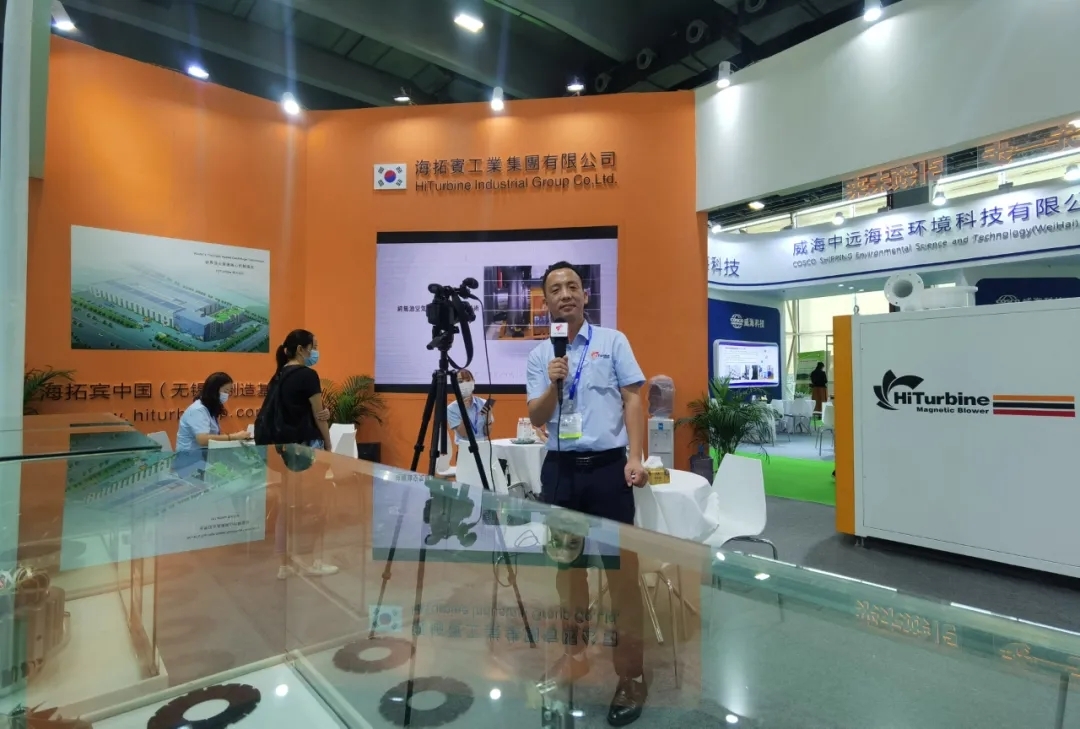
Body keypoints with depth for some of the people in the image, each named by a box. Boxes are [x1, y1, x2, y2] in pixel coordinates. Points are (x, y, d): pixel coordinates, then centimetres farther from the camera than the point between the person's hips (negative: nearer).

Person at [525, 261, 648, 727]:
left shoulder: (612, 341, 1)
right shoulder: (539, 355, 8)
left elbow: (632, 399, -2)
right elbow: (536, 419, 5)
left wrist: (634, 457, -12)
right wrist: (553, 384, -13)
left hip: (607, 465, -3)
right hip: (559, 467, 3)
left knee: (620, 566, 2)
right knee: (566, 562, 14)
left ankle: (631, 671, 17)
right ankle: (574, 653, 33)